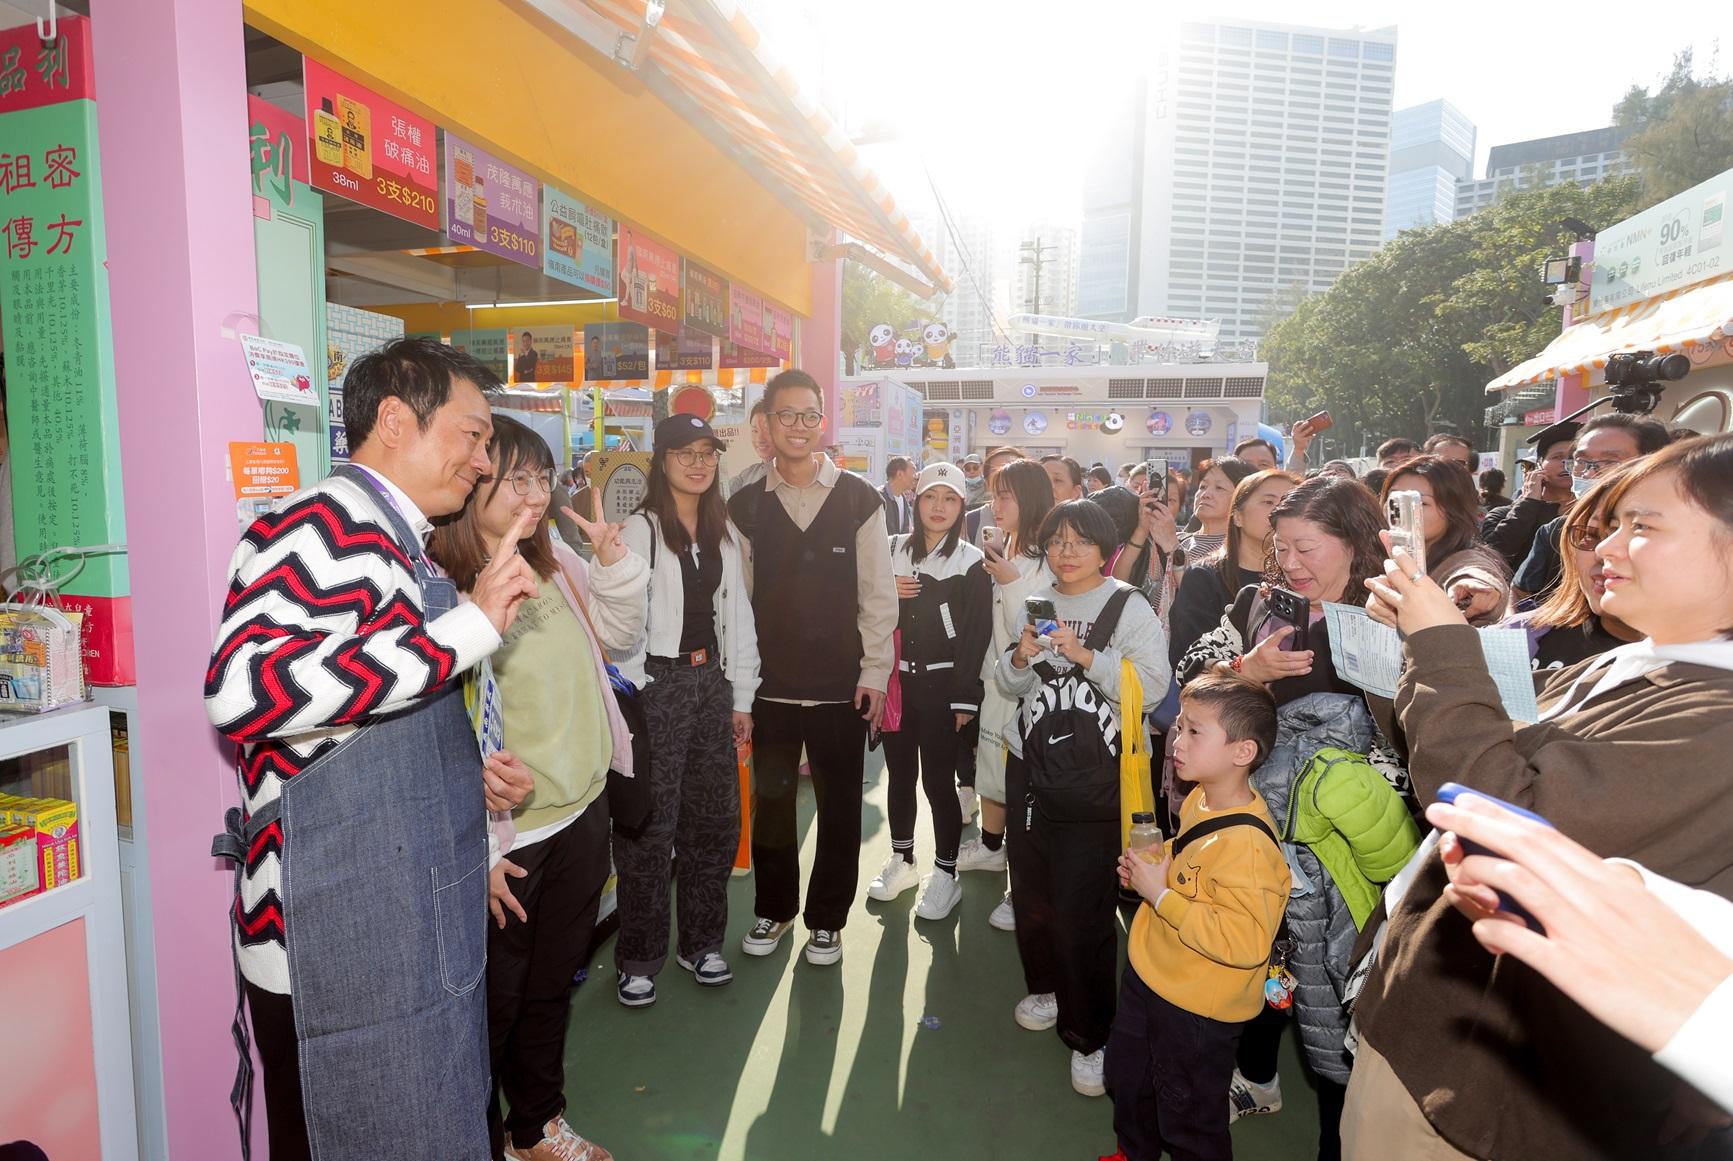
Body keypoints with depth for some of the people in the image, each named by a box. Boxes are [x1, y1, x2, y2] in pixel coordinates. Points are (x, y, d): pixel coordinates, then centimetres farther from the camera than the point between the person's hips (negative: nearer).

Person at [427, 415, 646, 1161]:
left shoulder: (556, 565, 3)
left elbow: (616, 635, 16)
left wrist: (613, 559, -1)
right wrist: (477, 853, -17)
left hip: (582, 811, 7)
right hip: (507, 837, -7)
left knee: (553, 985, 24)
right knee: (496, 1001, 12)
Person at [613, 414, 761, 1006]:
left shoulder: (724, 534, 12)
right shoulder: (640, 530, -7)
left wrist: (741, 698, 11)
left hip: (711, 681, 6)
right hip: (656, 685, -6)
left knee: (716, 817, 12)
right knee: (650, 824, -1)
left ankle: (701, 941, 29)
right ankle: (639, 958, 16)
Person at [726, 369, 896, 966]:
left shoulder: (859, 501, -2)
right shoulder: (746, 507, 3)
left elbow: (879, 596, -1)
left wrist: (874, 673, -5)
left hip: (842, 686, -1)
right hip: (770, 686, 2)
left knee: (839, 807, 9)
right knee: (770, 802, 12)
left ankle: (827, 919, 29)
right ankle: (774, 909, 34)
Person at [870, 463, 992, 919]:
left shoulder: (972, 562, -3)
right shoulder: (892, 551, 7)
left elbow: (977, 634, -6)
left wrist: (965, 698, -9)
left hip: (940, 683, -3)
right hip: (895, 677, 4)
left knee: (937, 777, -2)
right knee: (900, 772, 11)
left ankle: (945, 874, 13)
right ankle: (902, 861, 28)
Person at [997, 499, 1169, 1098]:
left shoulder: (1129, 608, -5)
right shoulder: (1037, 604, 11)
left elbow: (1152, 687, -15)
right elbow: (1008, 685, 15)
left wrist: (1086, 655, -22)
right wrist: (1020, 657, -6)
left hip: (1096, 782, -5)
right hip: (1032, 768, 5)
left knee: (1082, 910, -4)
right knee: (1031, 893, 15)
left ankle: (1089, 1036, 16)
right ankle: (1048, 987, 42)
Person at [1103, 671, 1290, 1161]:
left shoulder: (1246, 844, -32)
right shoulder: (1199, 799, -4)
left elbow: (1246, 942, -38)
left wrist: (1160, 894, -32)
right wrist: (1150, 868, -4)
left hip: (1196, 1010, -9)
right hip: (1149, 975, 9)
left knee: (1187, 1120, 15)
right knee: (1127, 1076, 30)